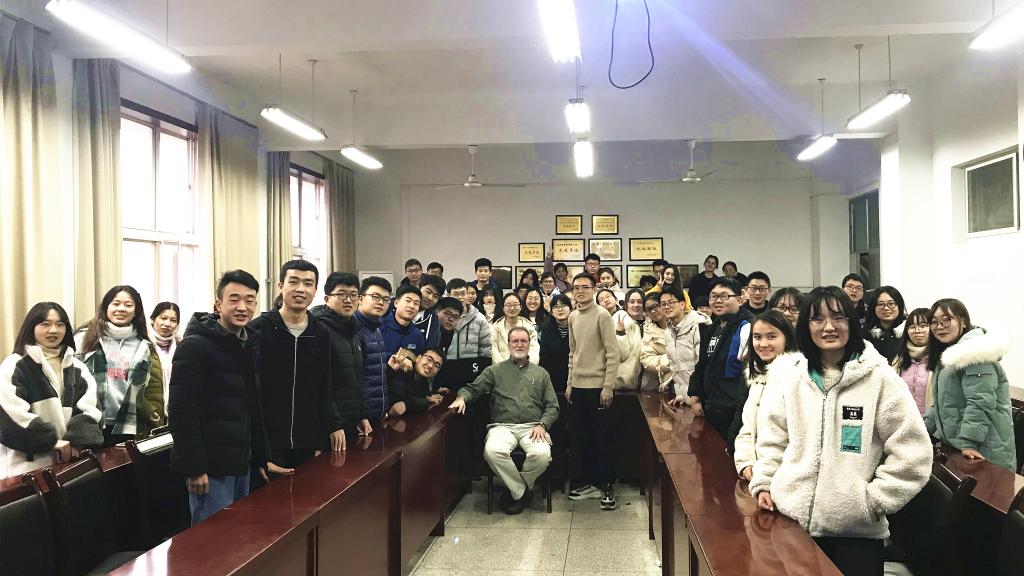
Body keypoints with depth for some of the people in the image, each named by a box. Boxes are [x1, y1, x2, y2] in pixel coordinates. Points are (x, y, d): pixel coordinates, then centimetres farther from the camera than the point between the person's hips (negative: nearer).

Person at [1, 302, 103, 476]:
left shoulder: (77, 367, 14)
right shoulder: (14, 366, 0)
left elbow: (89, 408, 5)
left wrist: (77, 440, -12)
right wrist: (51, 440, -16)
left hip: (69, 458, 4)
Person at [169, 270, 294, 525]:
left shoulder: (249, 347, 14)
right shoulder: (195, 346, -12)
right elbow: (182, 412, -18)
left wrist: (262, 458, 16)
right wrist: (194, 468, -21)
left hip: (241, 465, 8)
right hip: (211, 467, -8)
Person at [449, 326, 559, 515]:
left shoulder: (541, 374, 20)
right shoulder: (495, 371, 17)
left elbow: (552, 406, 15)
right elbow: (472, 388, 11)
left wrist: (542, 425, -3)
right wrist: (461, 397, -13)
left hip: (532, 427, 1)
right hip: (503, 426, -1)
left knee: (542, 454, -32)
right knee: (493, 451, -34)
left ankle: (517, 490, -2)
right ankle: (522, 492, -10)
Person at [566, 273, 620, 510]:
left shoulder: (602, 315, -9)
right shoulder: (573, 317, 10)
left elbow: (613, 354, -12)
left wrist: (608, 388, -15)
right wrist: (570, 384, 13)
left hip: (598, 386, -6)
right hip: (578, 386, 6)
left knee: (603, 439, -1)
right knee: (583, 438, 11)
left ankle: (607, 486, 9)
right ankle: (591, 483, 23)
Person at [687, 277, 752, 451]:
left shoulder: (745, 329, -14)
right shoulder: (713, 327, 14)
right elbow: (703, 365, 23)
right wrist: (695, 395, 13)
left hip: (733, 414, -8)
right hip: (711, 410, 8)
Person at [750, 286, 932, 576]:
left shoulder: (879, 377, -6)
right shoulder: (787, 374, 4)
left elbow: (913, 452, -6)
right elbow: (773, 436, 13)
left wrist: (874, 500, -8)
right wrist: (764, 483, 3)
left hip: (857, 527, -2)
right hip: (792, 517, 3)